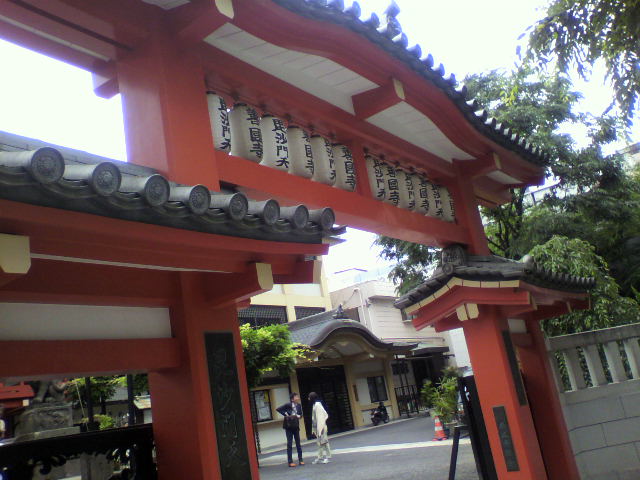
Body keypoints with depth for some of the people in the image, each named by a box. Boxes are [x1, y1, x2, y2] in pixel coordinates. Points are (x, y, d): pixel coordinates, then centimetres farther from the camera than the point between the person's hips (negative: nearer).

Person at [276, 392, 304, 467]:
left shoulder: (298, 406, 1)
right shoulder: (288, 405, -12)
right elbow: (278, 409, -12)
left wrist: (298, 416, -9)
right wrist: (285, 414, -13)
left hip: (296, 426, 4)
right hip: (289, 426, -4)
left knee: (298, 443, 7)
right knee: (289, 443, 1)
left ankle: (300, 460, 15)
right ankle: (290, 461, 5)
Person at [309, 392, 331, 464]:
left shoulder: (317, 405, -15)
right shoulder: (314, 405, 12)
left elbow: (320, 417, -19)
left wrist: (320, 427, -21)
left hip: (320, 426, -9)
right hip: (317, 427, 9)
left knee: (323, 442, -4)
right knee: (319, 442, 11)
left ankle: (327, 457, 2)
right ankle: (320, 457, 16)